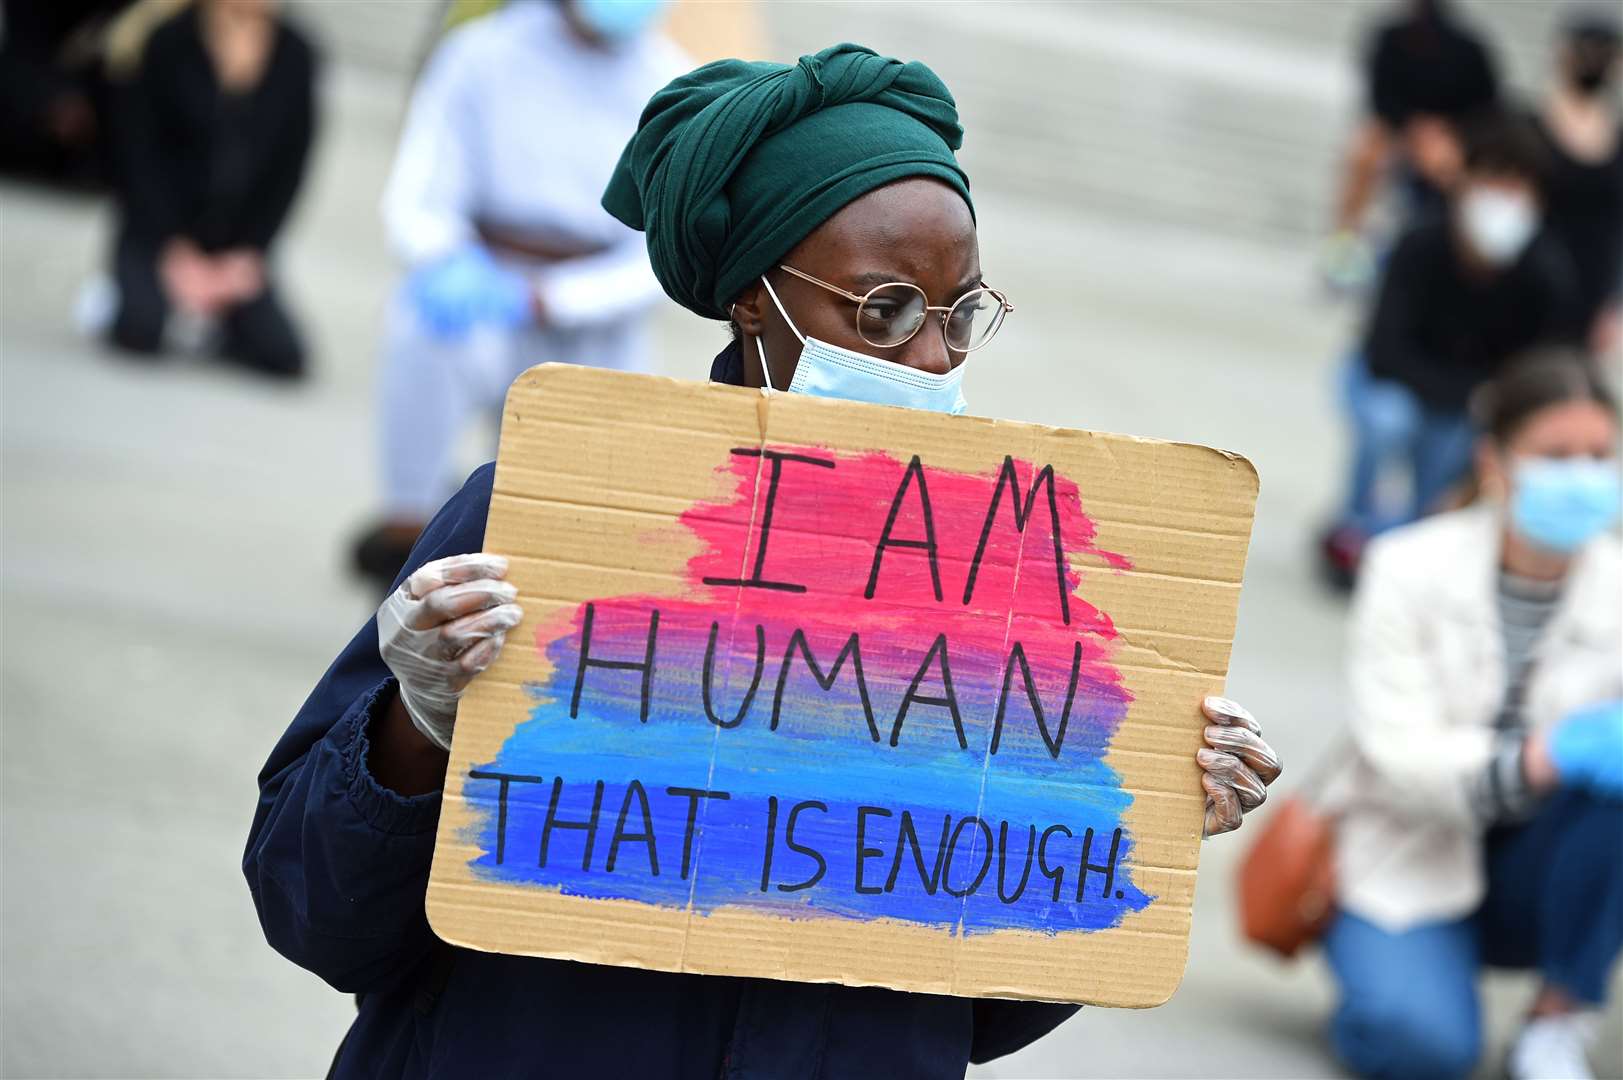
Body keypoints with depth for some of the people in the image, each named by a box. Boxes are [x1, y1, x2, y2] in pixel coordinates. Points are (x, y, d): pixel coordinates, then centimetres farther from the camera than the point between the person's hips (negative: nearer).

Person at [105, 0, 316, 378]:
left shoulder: (295, 55, -2)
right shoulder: (169, 43, -10)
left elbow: (290, 164, 3)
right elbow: (138, 153, -8)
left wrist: (248, 254, -5)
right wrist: (176, 252, -13)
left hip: (237, 243, 3)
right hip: (159, 229, -3)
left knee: (284, 356, -16)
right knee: (139, 332, -28)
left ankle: (215, 309, 12)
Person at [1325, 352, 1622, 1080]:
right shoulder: (1412, 570, -11)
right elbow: (1399, 753, -22)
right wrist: (1537, 760, -40)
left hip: (1536, 877, 3)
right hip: (1412, 869, -3)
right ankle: (1385, 964, 6)